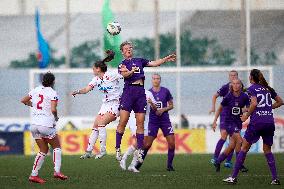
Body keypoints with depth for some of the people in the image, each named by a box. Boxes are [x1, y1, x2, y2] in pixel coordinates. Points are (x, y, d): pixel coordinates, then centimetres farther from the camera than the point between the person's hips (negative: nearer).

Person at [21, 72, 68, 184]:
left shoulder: (35, 90, 9)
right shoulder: (52, 93, -7)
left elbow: (23, 100, 21)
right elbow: (53, 109, -17)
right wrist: (56, 117, 2)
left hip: (34, 124, 6)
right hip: (46, 124, -6)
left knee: (43, 150, 15)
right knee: (57, 147, 13)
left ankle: (34, 175, 6)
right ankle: (57, 171, 1)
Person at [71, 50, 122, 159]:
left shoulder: (111, 75, -13)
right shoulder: (96, 79, 7)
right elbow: (87, 89, -1)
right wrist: (78, 92, -20)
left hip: (116, 103, -8)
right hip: (106, 104, 8)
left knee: (101, 123, -21)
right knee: (95, 126, 4)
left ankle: (103, 149, -14)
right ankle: (89, 151, 10)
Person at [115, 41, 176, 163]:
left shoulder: (139, 61, 21)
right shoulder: (122, 64, 9)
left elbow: (154, 63, 14)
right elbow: (124, 74, -11)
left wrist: (166, 59, 1)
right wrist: (131, 72, -32)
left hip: (140, 92, 4)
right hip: (128, 91, -4)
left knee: (140, 123, 0)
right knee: (123, 122, -10)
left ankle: (139, 150, 2)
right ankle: (117, 148, -5)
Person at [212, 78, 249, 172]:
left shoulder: (244, 97, -5)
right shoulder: (228, 97, -10)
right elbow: (220, 109, 2)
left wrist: (246, 110, -21)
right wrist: (215, 121, 0)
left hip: (238, 122, 4)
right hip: (229, 121, -4)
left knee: (232, 146, 4)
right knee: (239, 141, -20)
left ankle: (217, 162, 20)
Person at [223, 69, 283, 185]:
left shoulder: (252, 88, -1)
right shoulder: (268, 88, 15)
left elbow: (254, 103, -15)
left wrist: (247, 115, -4)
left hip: (256, 122, -5)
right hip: (270, 122, 5)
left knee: (244, 148, 4)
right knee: (267, 150, 15)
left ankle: (233, 177, 3)